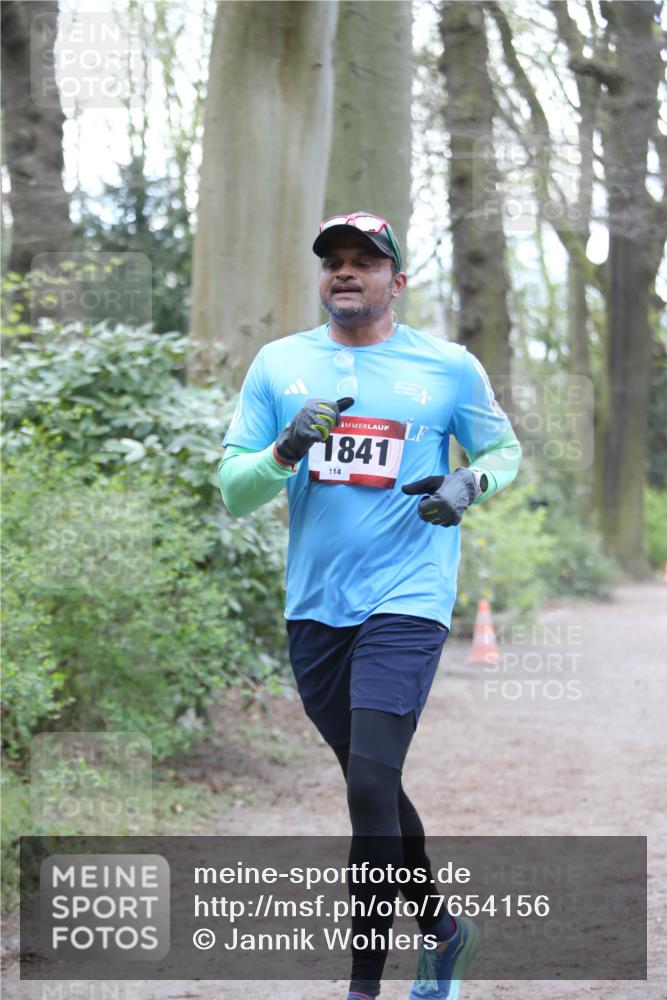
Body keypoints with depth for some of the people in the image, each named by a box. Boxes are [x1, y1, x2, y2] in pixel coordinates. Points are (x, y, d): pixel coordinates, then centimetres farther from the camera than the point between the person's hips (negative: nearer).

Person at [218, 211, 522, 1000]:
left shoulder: (449, 367, 1)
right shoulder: (278, 365, 6)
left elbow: (503, 449, 15)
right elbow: (232, 492, 5)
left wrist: (470, 484, -7)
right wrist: (285, 452, -15)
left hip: (405, 603, -4)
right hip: (314, 606, 4)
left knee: (370, 786, -16)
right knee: (371, 788, 14)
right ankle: (440, 930, 36)